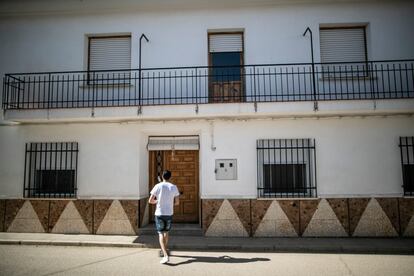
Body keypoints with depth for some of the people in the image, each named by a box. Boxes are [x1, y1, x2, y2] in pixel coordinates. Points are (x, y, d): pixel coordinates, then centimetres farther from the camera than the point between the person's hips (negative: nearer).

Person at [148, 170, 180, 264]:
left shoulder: (158, 186, -8)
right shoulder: (174, 187, -2)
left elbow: (150, 201, -7)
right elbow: (177, 202, 1)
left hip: (159, 214, -3)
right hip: (169, 214, 3)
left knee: (161, 234, -1)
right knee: (166, 232, 21)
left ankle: (165, 256, -14)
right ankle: (164, 251, 37)